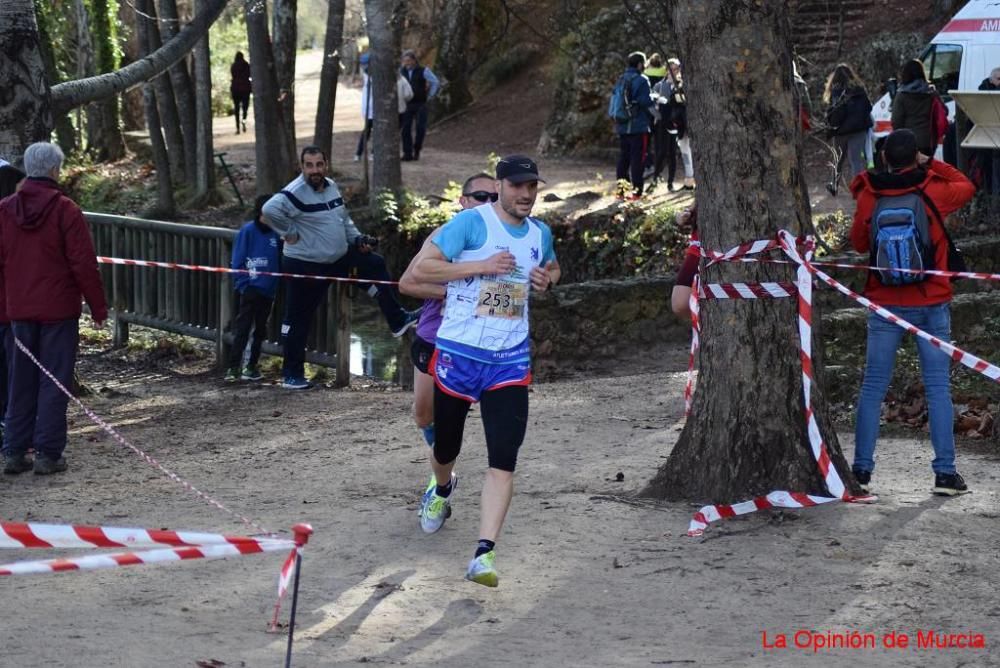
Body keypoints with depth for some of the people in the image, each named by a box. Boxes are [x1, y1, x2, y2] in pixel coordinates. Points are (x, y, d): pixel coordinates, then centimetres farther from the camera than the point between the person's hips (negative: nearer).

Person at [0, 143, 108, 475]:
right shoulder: (65, 210, -11)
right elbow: (84, 263, -11)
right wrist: (98, 307, -3)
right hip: (58, 310, -5)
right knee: (54, 382, 1)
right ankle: (48, 454, 1)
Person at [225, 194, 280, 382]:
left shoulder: (275, 233, 3)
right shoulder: (248, 231, -7)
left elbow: (279, 261, 10)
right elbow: (237, 261, -5)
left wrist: (276, 284, 0)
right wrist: (243, 285, -10)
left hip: (268, 290, 5)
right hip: (249, 288, -5)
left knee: (260, 329, 11)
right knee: (242, 328, -8)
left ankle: (252, 365, 21)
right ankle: (234, 367, -11)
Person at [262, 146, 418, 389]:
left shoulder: (332, 187, 6)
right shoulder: (295, 193, -21)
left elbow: (343, 219, 19)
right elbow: (270, 210, -37)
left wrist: (357, 239, 4)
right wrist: (290, 233, -26)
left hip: (338, 258, 8)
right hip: (304, 266, -8)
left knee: (375, 264, 8)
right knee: (298, 319, 1)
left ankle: (397, 320, 17)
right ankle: (292, 374, 12)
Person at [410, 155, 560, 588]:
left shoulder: (540, 233, 10)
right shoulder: (471, 222, -8)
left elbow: (551, 267, 33)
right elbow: (420, 269, -12)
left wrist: (546, 279, 8)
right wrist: (482, 266, -19)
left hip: (510, 360, 3)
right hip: (458, 353, -3)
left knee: (503, 460, -14)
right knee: (446, 446, 16)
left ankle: (484, 553, -18)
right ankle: (442, 490, 53)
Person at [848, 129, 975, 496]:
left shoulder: (869, 197, -5)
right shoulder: (934, 193, -7)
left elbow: (859, 242, 9)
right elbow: (968, 187, 14)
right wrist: (932, 164, 15)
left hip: (884, 301, 1)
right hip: (931, 303, -1)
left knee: (872, 387, 7)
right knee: (938, 388, 3)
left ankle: (861, 469, 8)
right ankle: (945, 473, 1)